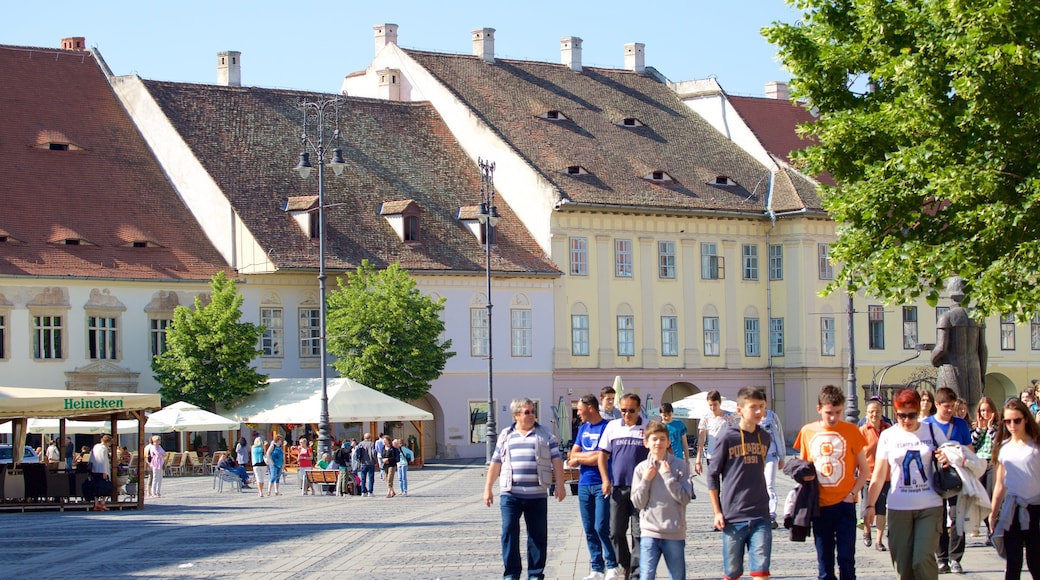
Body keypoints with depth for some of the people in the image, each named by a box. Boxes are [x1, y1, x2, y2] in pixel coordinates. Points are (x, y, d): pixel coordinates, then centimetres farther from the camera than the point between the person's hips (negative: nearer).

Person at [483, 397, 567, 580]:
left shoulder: (545, 434, 10)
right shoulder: (505, 435, 13)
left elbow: (556, 460, 6)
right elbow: (495, 463, 15)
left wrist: (560, 485, -2)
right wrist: (488, 488, 11)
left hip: (536, 495, 0)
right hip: (510, 494, 1)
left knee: (538, 535, 2)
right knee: (509, 533, -3)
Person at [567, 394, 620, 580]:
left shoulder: (607, 427, -7)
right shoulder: (583, 429, 16)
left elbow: (603, 457, -14)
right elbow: (571, 457, 13)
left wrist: (579, 457, -2)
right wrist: (591, 456, -5)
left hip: (602, 485, -7)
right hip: (584, 485, 7)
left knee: (601, 528, -10)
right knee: (589, 530, 6)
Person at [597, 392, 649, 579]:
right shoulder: (612, 427, 7)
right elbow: (603, 454, 11)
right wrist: (605, 480, 2)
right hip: (617, 487, 3)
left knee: (639, 533, -2)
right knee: (616, 532, 7)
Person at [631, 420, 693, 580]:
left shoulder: (680, 466, -2)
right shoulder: (641, 468, 2)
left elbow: (685, 498, -9)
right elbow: (638, 503, 1)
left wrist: (667, 476, -12)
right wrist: (646, 480, -10)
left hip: (675, 532, 0)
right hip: (649, 532, 0)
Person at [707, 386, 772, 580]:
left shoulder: (764, 437, 8)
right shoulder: (727, 437, -5)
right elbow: (712, 475, -1)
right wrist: (717, 512, -4)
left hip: (760, 515, 3)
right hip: (733, 516, -3)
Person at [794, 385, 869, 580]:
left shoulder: (851, 431, -2)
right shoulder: (807, 431, 5)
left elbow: (863, 470, 3)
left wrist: (853, 493, -9)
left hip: (844, 505, -2)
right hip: (820, 505, 2)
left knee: (846, 559, -6)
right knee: (824, 563, 6)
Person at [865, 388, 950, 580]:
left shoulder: (933, 432, 4)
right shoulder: (888, 436, 5)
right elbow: (879, 475, 5)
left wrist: (947, 460, -7)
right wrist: (871, 505, -4)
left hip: (930, 507, -1)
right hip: (899, 508, 1)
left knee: (923, 560, -14)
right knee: (903, 564, 1)